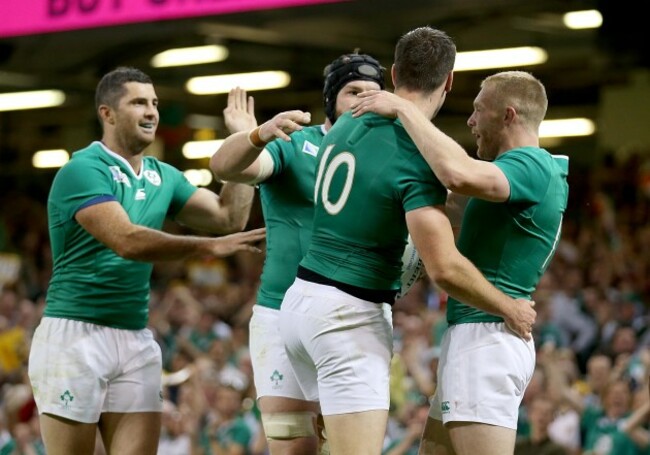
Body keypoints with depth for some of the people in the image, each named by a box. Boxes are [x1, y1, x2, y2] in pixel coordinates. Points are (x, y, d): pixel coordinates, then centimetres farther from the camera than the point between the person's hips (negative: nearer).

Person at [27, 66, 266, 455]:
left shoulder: (163, 176, 13)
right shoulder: (83, 171, -11)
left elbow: (229, 218, 11)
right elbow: (126, 241, -23)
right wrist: (208, 246, -27)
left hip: (136, 341, 7)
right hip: (75, 334, -7)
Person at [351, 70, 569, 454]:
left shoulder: (532, 167, -15)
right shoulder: (539, 169, 18)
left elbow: (460, 175, -34)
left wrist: (404, 109, -24)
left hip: (486, 338, -11)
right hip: (482, 338, 11)